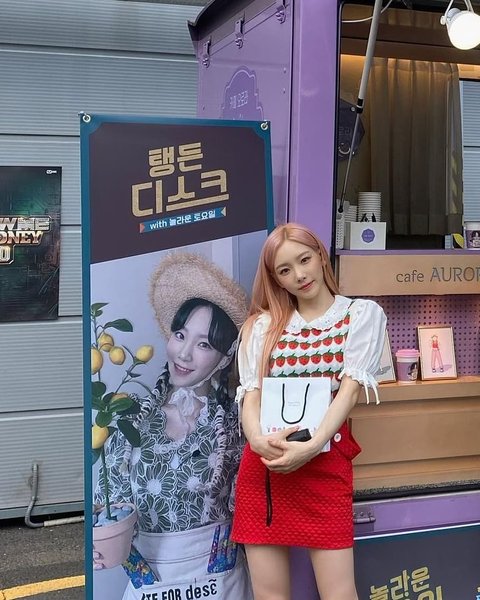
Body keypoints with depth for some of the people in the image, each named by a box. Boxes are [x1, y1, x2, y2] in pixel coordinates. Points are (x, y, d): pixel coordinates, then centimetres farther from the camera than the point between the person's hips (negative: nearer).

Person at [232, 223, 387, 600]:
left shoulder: (362, 314, 6)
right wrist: (257, 438, -18)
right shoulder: (263, 324, 13)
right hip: (262, 463, 3)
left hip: (324, 462, -2)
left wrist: (311, 447, -19)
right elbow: (251, 393, 3)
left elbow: (351, 389, -5)